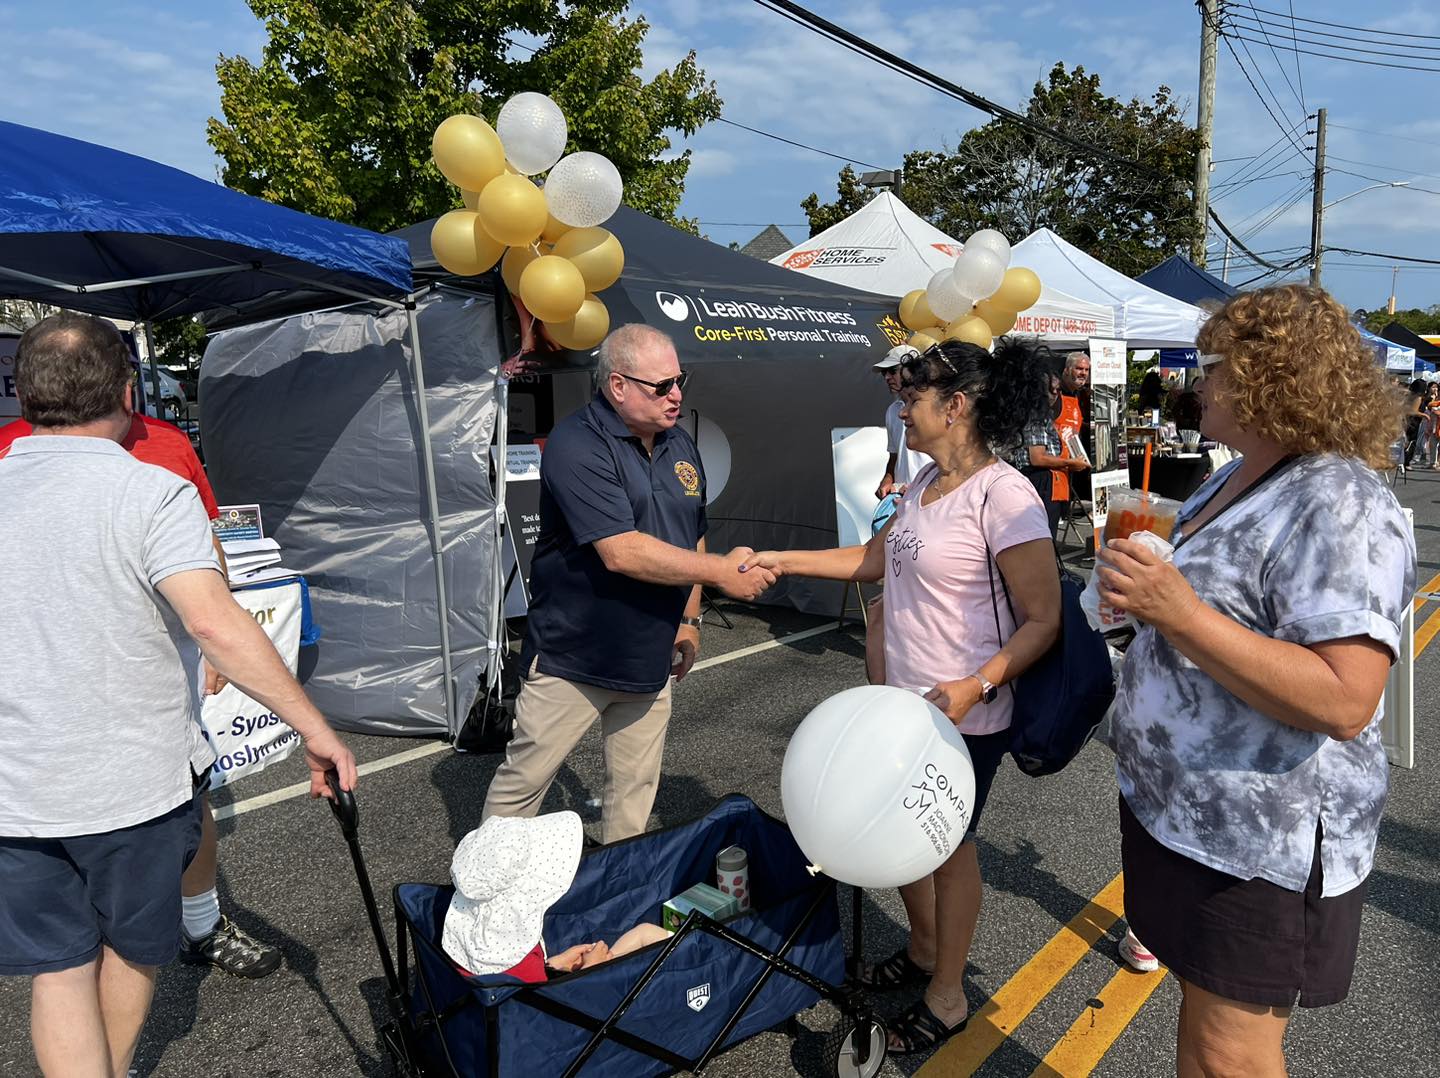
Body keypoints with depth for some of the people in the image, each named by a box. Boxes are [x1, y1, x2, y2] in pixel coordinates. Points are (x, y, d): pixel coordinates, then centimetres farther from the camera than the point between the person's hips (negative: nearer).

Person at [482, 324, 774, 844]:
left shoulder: (679, 445, 6)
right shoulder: (577, 444, -19)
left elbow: (692, 537, 18)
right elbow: (622, 552, -28)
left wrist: (689, 619, 12)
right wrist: (722, 571, -23)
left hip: (650, 659, 6)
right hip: (573, 658, -6)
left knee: (635, 789, 16)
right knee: (523, 778, 7)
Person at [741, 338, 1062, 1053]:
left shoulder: (1004, 496, -21)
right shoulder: (926, 482, 5)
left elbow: (1044, 620, -19)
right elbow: (877, 559, 18)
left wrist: (976, 686, -31)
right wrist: (784, 561, 13)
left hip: (964, 716, -8)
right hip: (905, 701, 8)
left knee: (948, 845, 12)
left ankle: (947, 996, 36)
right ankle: (922, 950, 48)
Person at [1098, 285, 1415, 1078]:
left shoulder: (1340, 508, -22)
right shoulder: (1239, 477, 9)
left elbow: (1344, 702, -30)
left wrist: (1178, 613, -34)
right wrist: (1144, 580, 8)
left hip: (1261, 837, -9)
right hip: (1181, 807, 9)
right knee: (1197, 1007, 24)